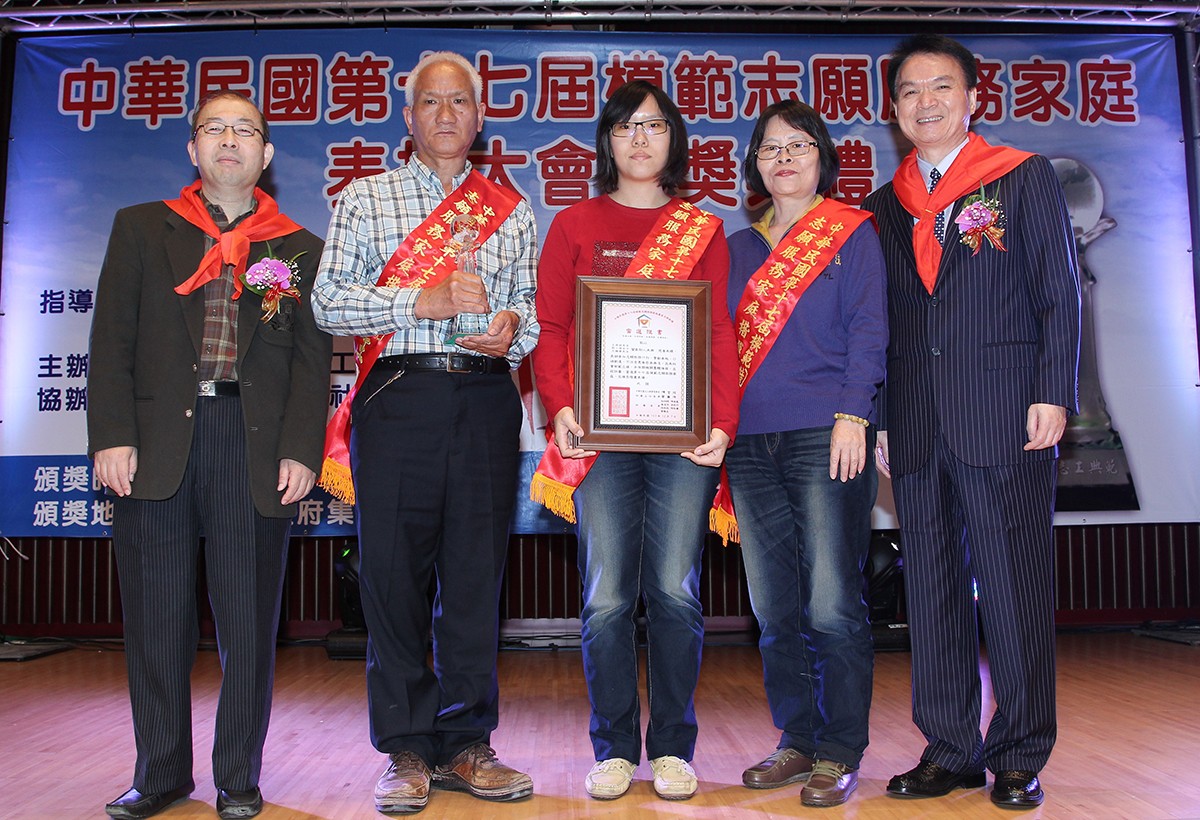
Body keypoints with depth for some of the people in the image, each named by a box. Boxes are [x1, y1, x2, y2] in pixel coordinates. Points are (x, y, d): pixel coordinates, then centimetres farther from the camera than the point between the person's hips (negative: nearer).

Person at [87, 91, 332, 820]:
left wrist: (301, 451, -6)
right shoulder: (141, 228, 14)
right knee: (157, 617, 7)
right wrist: (112, 435, -4)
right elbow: (113, 341, 7)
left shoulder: (300, 249, 12)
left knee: (249, 618, 3)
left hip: (255, 445, -1)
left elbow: (313, 360, 5)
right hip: (158, 440, 1)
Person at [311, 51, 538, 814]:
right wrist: (425, 301, -9)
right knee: (394, 568, -1)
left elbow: (535, 307, 14)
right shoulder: (365, 198, 13)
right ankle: (407, 748, 12)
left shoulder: (513, 211, 17)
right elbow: (329, 300, 2)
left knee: (477, 571, 3)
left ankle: (465, 742, 16)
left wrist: (512, 328, -9)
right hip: (397, 398, -1)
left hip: (485, 400, 2)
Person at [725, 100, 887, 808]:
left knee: (833, 604, -5)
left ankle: (840, 751, 9)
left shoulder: (852, 232, 7)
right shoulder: (738, 247, 19)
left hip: (827, 436, -4)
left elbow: (869, 329, -2)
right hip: (751, 443, 5)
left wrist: (852, 416, -13)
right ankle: (797, 741, 20)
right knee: (774, 607, 7)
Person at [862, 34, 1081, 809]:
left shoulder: (1026, 178, 7)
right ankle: (950, 751, 18)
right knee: (933, 590, 7)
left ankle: (1020, 755, 15)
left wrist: (1052, 394, -8)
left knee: (1014, 587, 1)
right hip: (917, 430, 4)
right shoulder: (885, 206, 15)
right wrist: (878, 418, 9)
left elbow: (1060, 294, 2)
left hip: (1004, 421, -3)